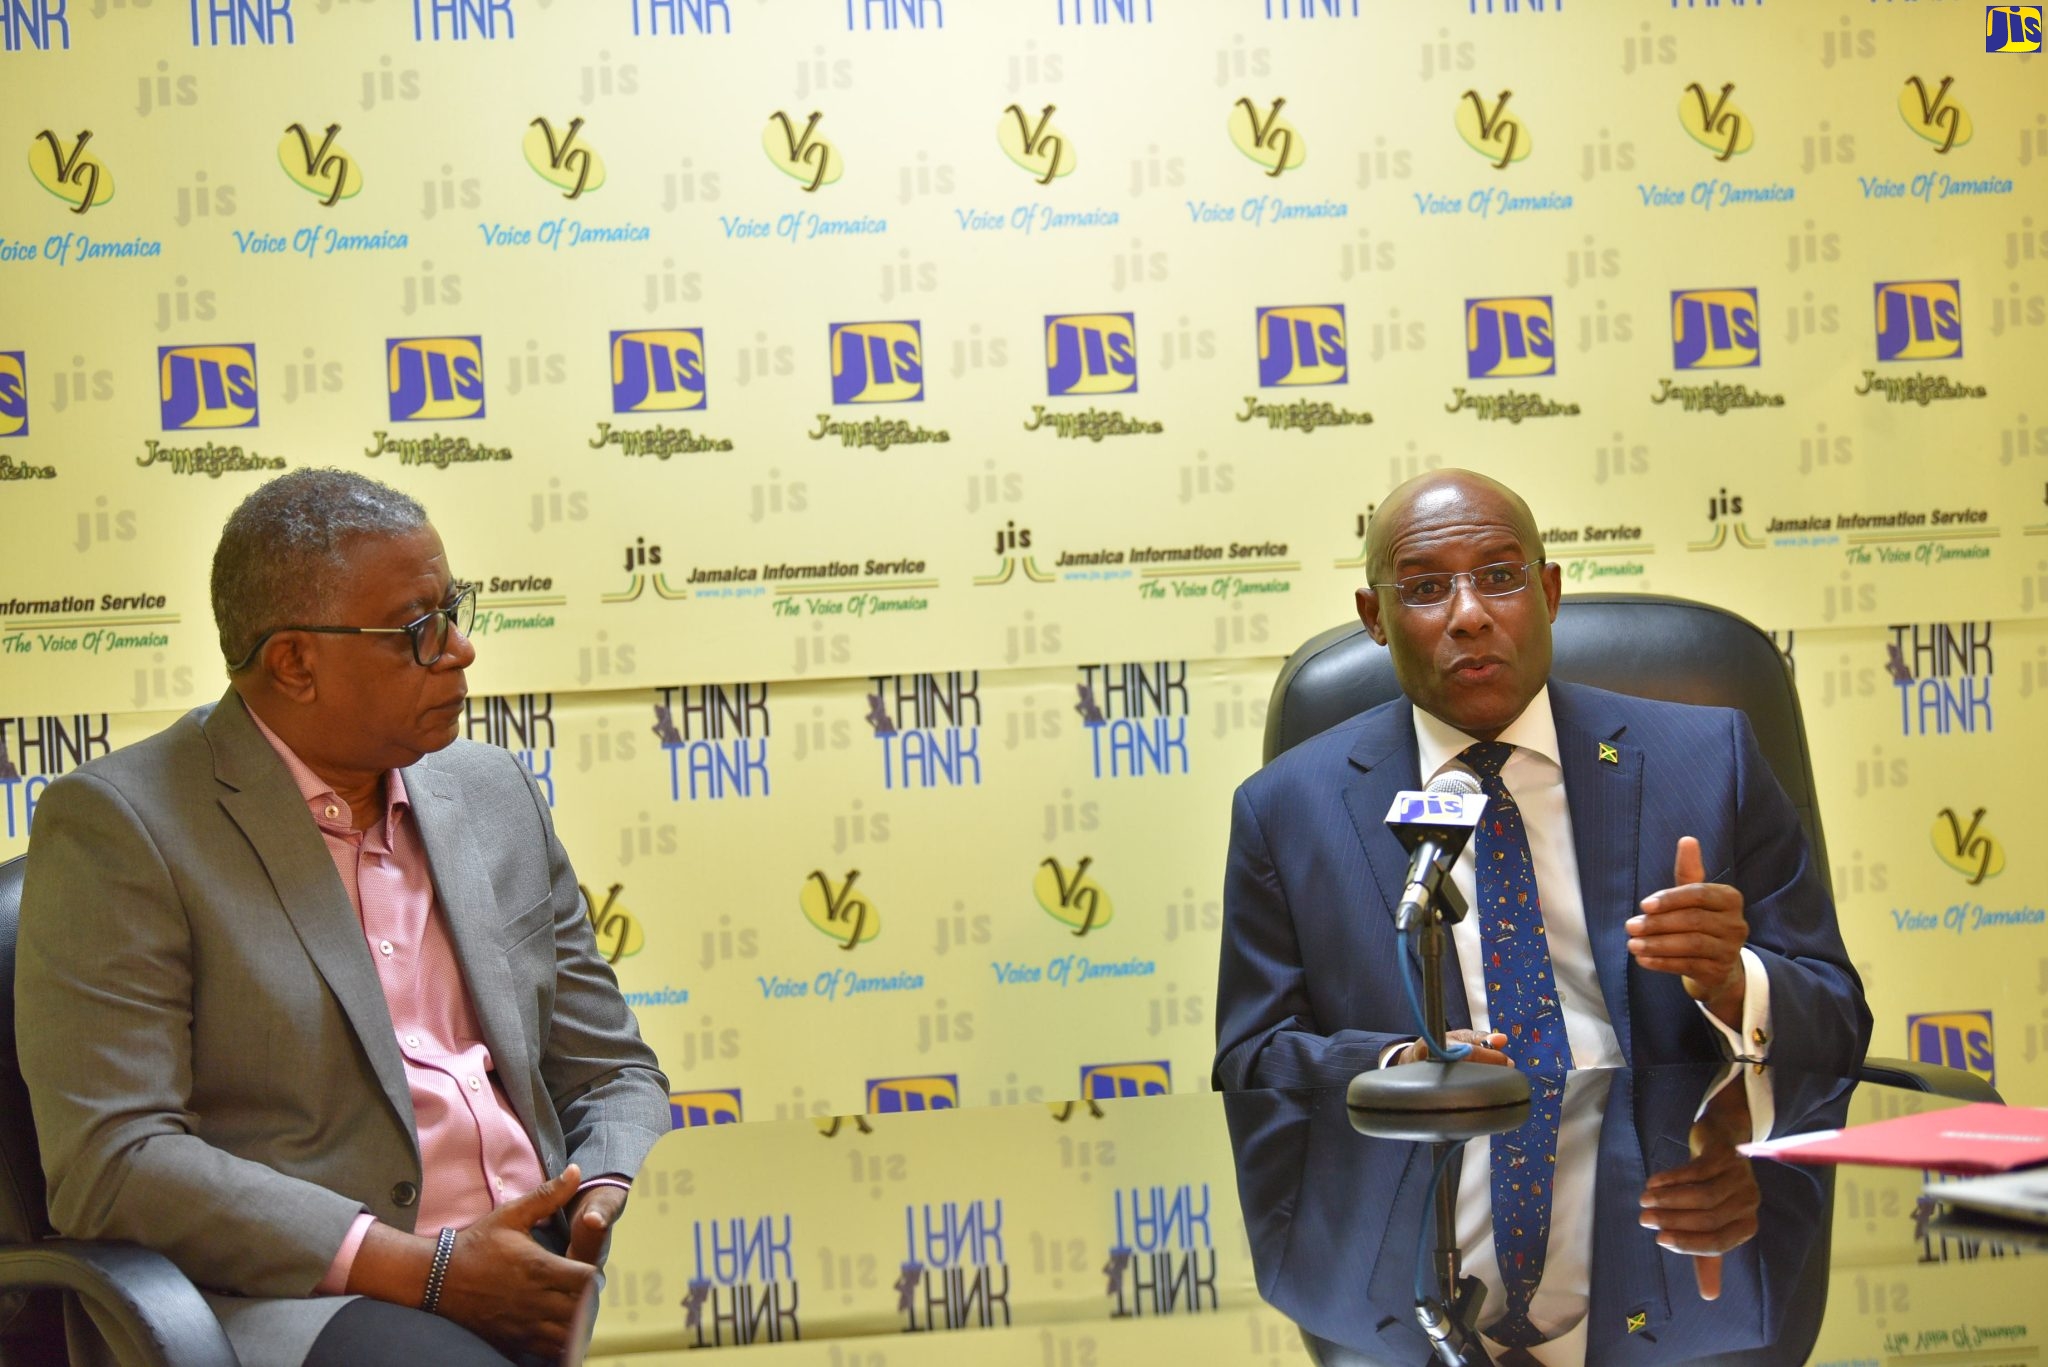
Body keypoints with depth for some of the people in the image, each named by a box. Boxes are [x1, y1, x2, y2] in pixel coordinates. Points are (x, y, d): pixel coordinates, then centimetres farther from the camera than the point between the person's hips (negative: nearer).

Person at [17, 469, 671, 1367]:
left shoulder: (494, 795, 17)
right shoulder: (115, 825, -2)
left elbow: (608, 1073, 22)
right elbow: (108, 1162, -11)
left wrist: (614, 1203, -3)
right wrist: (429, 1269, -17)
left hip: (545, 1267, 7)